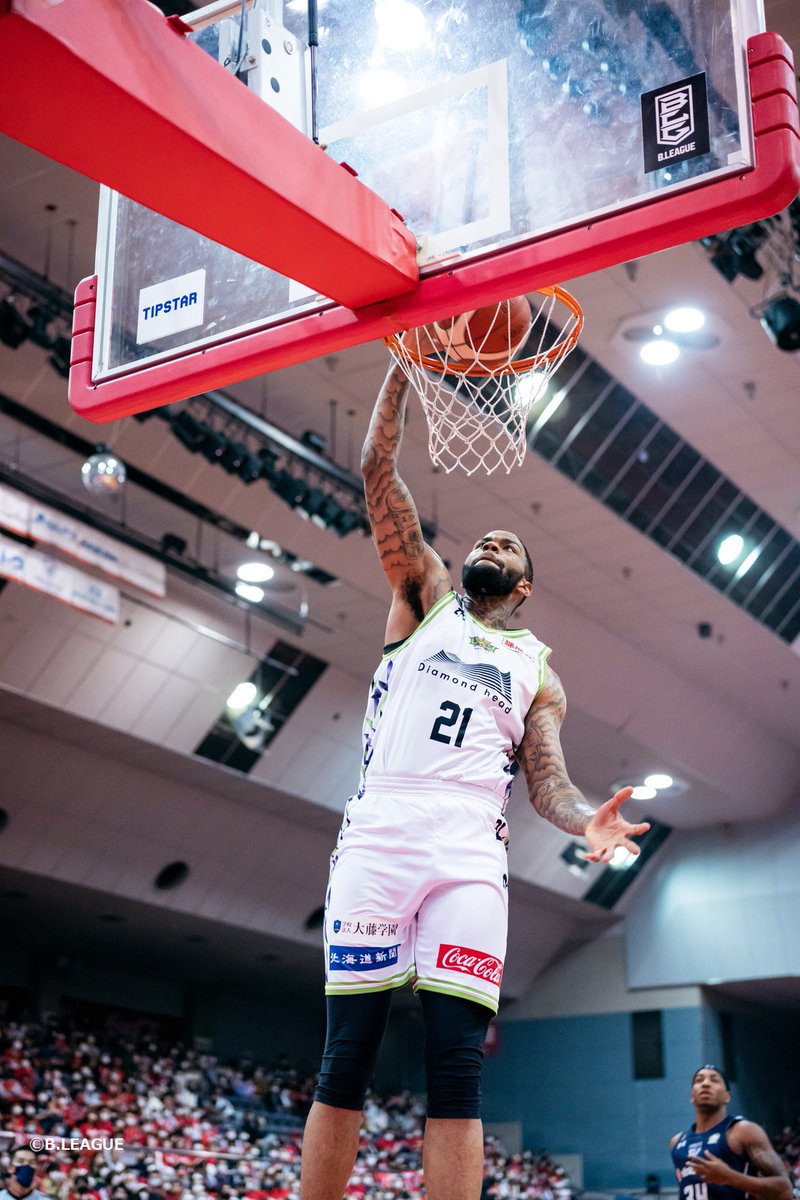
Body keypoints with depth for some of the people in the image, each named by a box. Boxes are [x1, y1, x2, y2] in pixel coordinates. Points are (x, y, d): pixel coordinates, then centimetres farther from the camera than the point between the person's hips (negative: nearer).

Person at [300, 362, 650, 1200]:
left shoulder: (539, 670, 23)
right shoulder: (425, 599, 22)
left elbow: (545, 777, 11)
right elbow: (378, 470, 15)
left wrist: (584, 819, -12)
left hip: (470, 857, 1)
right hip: (377, 839, 0)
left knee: (456, 1070, -8)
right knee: (345, 1061, -3)